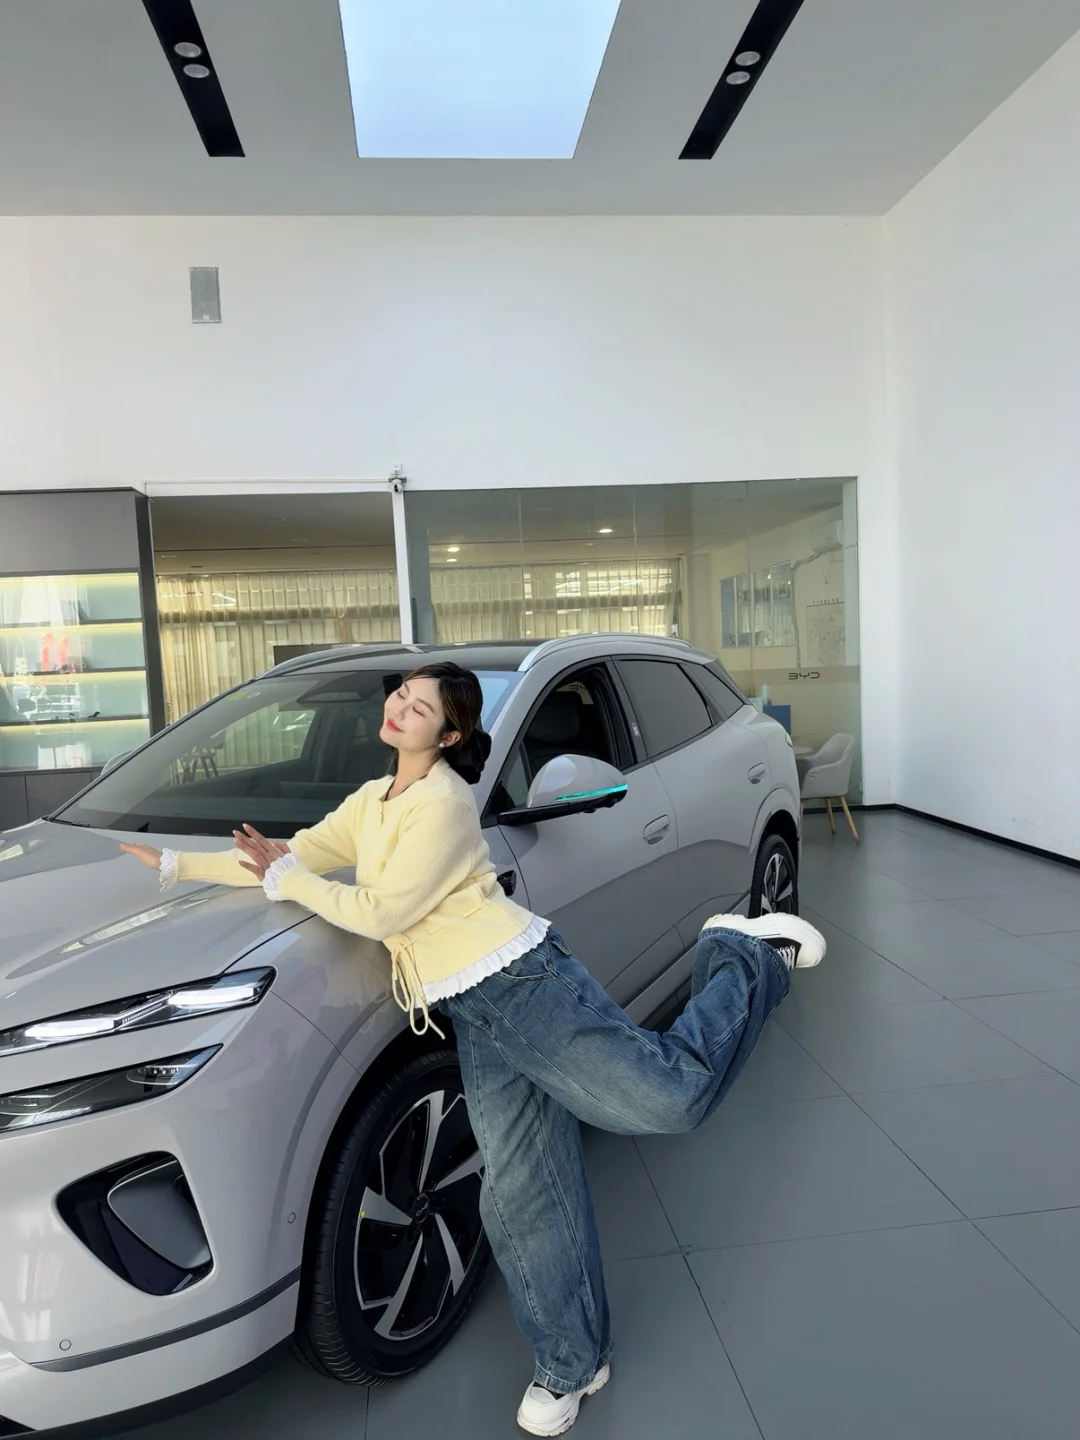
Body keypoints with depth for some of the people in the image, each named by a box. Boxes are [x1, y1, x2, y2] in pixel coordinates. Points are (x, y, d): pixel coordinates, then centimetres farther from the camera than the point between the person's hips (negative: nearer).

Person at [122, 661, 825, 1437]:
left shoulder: (443, 804, -11)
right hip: (475, 1017, 7)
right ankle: (573, 1367, 24)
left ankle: (743, 958, 13)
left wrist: (285, 878, -6)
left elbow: (380, 912, -15)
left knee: (672, 1093, -11)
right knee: (521, 1194, 7)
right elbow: (294, 857, 19)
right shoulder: (373, 802, 16)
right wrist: (174, 864, 20)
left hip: (526, 985, -7)